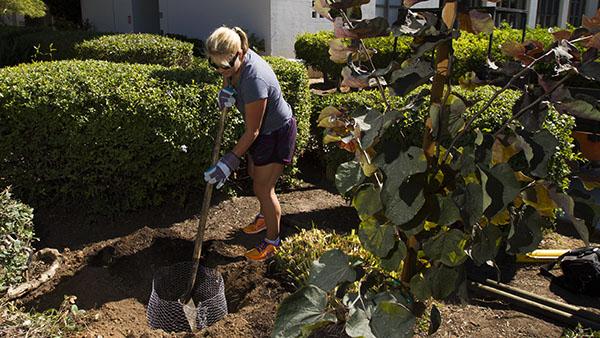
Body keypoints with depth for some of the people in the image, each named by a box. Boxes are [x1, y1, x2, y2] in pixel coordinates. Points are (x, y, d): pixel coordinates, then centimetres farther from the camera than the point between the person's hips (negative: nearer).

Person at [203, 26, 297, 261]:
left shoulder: (254, 81, -39)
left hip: (277, 133, -9)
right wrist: (226, 88, -9)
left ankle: (272, 241, 19)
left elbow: (252, 132, -31)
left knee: (262, 188, 0)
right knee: (255, 175, 24)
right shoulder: (237, 59, -14)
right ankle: (265, 216, 49)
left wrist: (230, 161, -27)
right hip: (262, 129, 9)